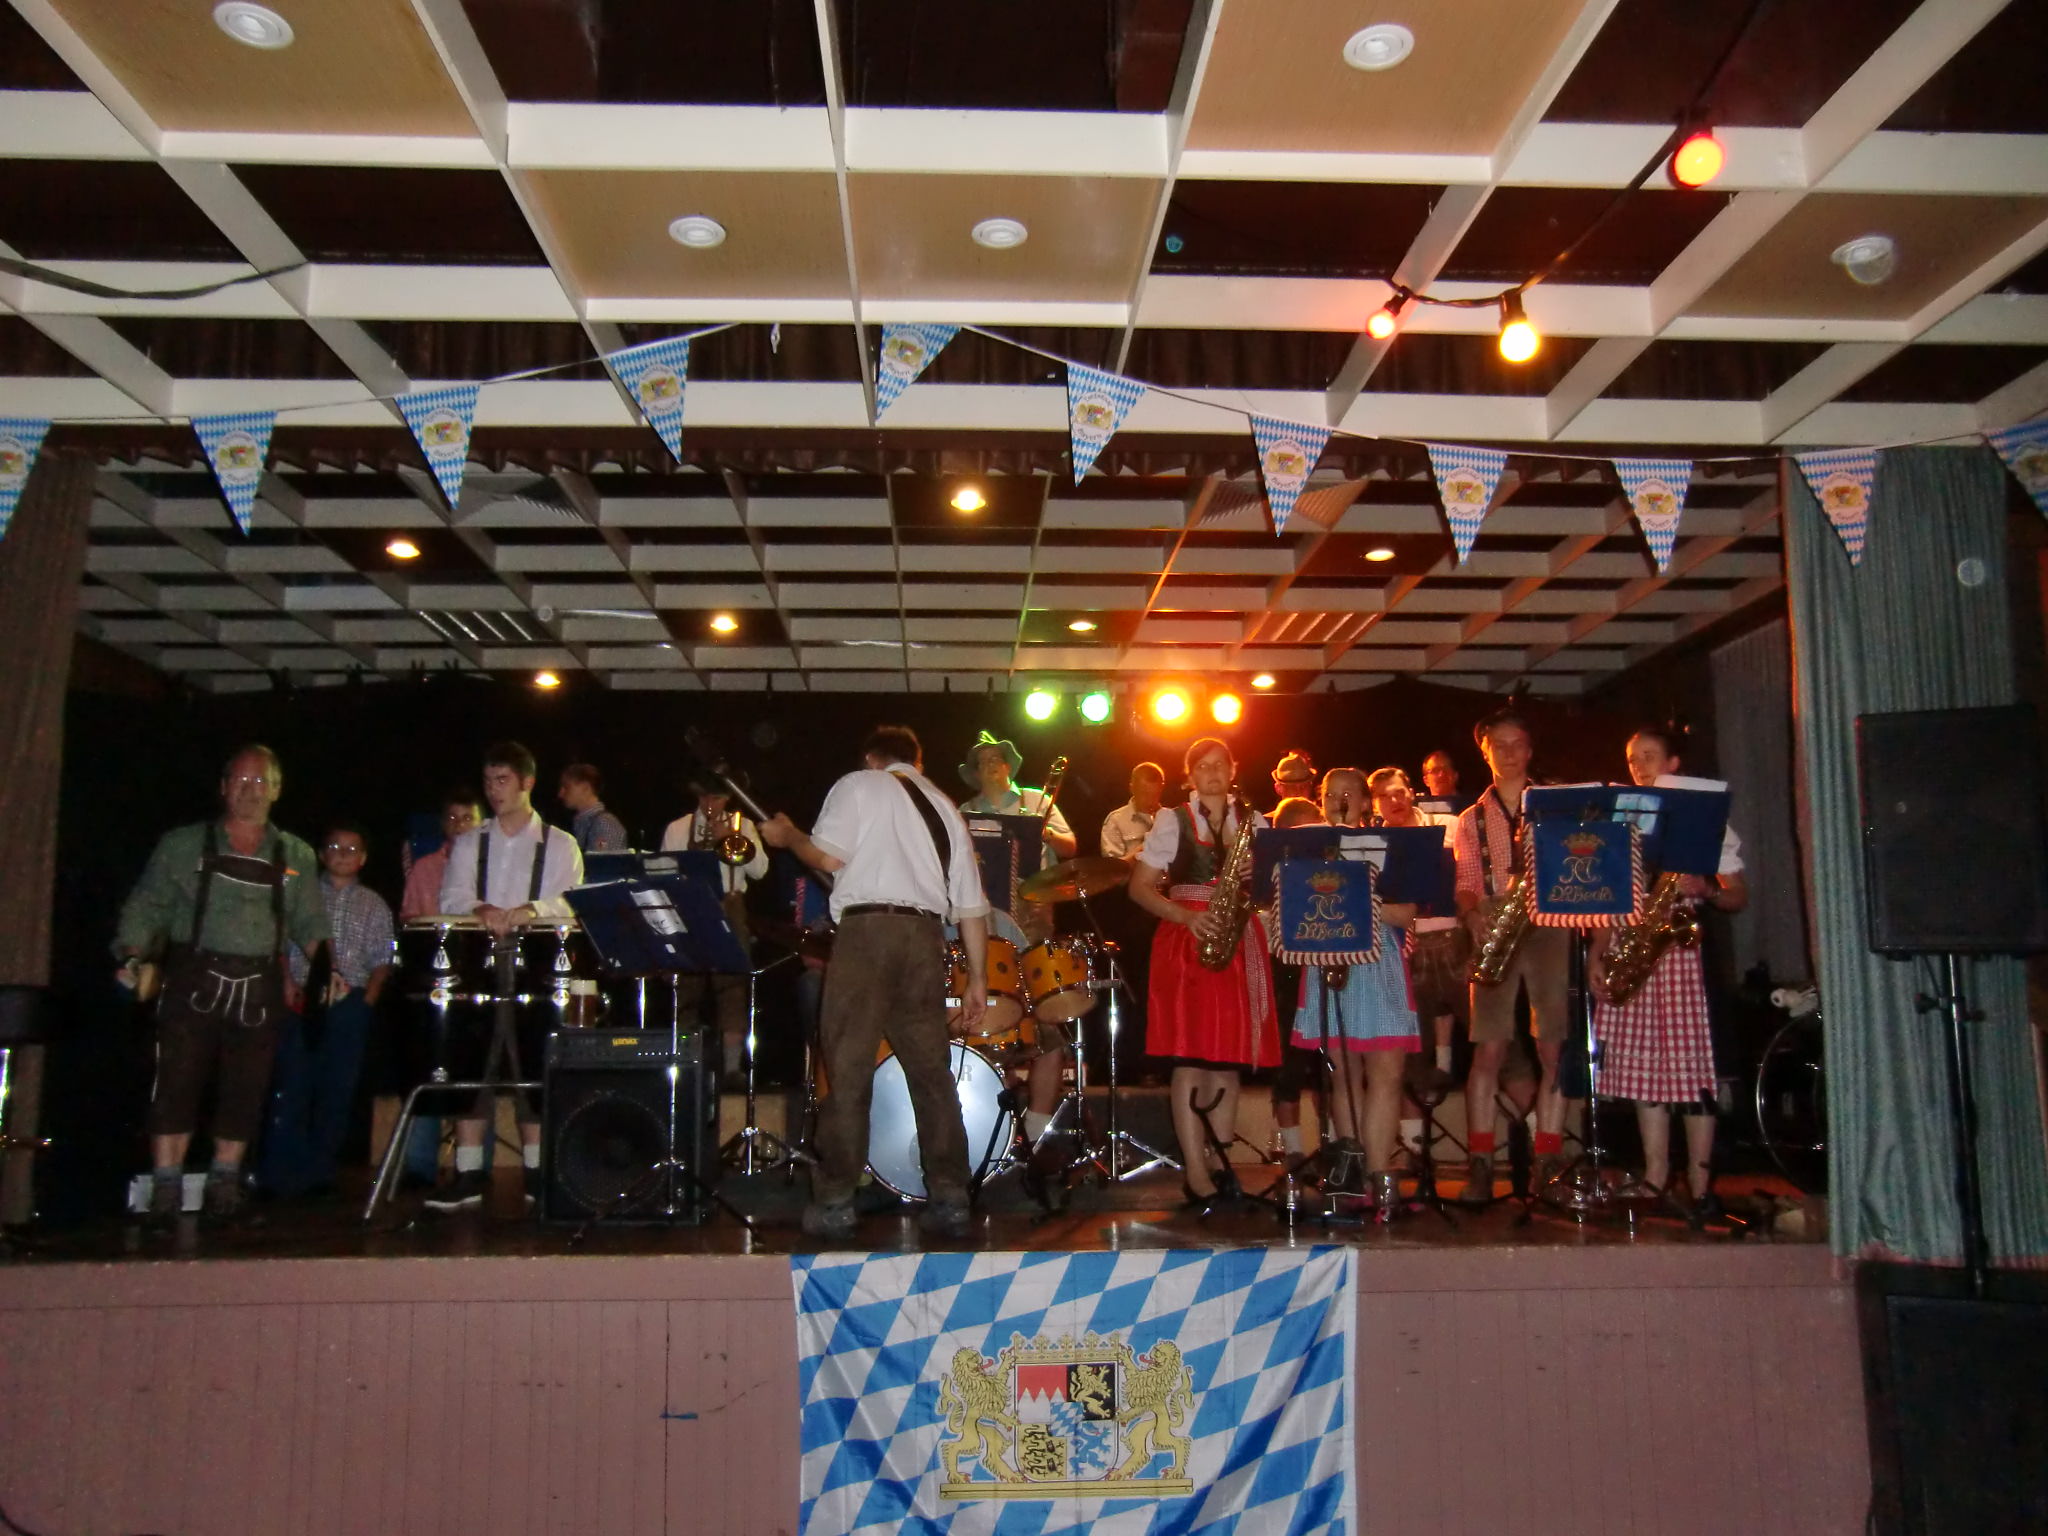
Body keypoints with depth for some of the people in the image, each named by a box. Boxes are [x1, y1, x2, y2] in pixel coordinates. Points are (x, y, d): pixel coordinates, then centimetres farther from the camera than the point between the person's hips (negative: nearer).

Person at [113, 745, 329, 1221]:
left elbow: (310, 923, 12)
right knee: (178, 1078, -7)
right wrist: (132, 958, -12)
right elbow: (147, 907, 3)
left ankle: (225, 1181, 16)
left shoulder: (295, 856, 13)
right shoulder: (183, 844, 7)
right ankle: (165, 1184, 2)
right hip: (194, 980, -2)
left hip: (260, 988, 2)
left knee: (246, 1088, 2)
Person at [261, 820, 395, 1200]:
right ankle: (283, 1174, 0)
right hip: (300, 1000, -1)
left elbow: (382, 961, 9)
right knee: (292, 1086, -5)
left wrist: (368, 1000, -4)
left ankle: (320, 1172, 8)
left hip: (351, 1005, 1)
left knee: (338, 1090, 1)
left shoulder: (374, 906, 13)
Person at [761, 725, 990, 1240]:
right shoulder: (945, 808, 24)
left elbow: (828, 856, -6)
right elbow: (972, 907, 18)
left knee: (848, 1067, -2)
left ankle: (834, 1203, -1)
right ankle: (949, 1201, 8)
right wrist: (978, 980, 20)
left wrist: (786, 836, 14)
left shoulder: (859, 785, 11)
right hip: (926, 935, 5)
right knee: (932, 1070, 8)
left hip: (868, 927, -4)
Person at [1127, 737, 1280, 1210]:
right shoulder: (1172, 822, 8)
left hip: (1238, 942, 3)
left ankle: (1219, 1162, 12)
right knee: (1189, 1055, -9)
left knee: (1230, 1055, 3)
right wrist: (1185, 915, -12)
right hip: (1185, 941, -3)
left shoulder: (1254, 821, 15)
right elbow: (1140, 887, 3)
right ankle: (1196, 1174, -8)